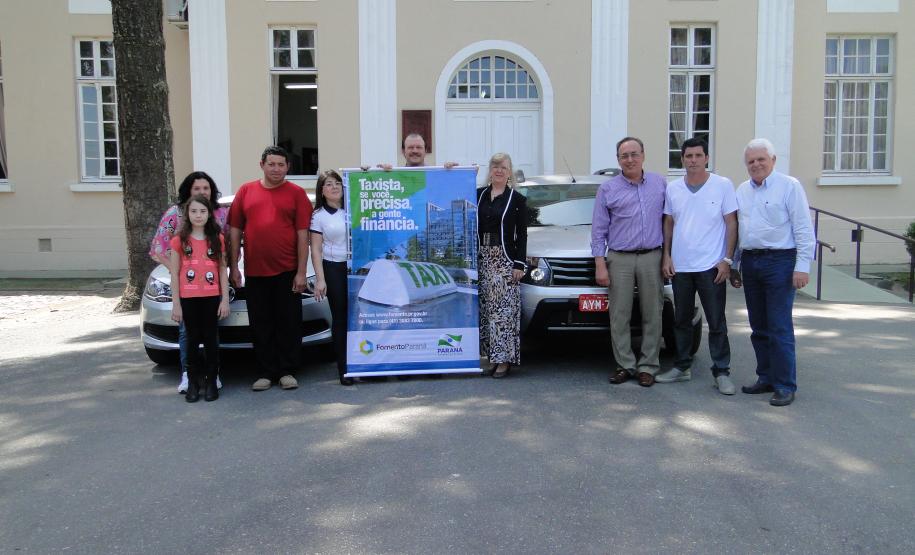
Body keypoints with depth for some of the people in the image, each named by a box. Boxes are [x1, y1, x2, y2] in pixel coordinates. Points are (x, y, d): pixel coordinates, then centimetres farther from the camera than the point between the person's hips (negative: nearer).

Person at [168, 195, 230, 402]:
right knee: (193, 340, 6)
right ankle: (194, 382, 13)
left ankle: (211, 381, 12)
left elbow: (222, 271, 5)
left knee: (211, 339, 4)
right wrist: (176, 304, -4)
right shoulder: (179, 240, 0)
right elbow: (174, 274, 1)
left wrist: (225, 300, -1)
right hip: (188, 299, 0)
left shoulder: (217, 239, 3)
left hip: (212, 297, 0)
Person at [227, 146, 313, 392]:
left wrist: (301, 272, -6)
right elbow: (235, 230, 9)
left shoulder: (297, 193, 2)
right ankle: (265, 373, 17)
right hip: (254, 272, 2)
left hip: (287, 271, -2)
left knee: (289, 323, 4)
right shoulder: (246, 191, 8)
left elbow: (303, 234, -1)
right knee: (261, 325, 8)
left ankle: (287, 371, 16)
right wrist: (233, 267, 4)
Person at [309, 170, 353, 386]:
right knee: (340, 318, 0)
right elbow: (316, 249, 1)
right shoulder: (319, 216, 4)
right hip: (334, 269, -2)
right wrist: (320, 279, -6)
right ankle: (344, 369, 5)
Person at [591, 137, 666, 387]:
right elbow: (599, 229, 5)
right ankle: (625, 365, 9)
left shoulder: (660, 183, 10)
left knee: (652, 315, 3)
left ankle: (648, 366, 12)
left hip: (652, 258, 1)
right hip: (620, 259, -1)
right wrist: (600, 264, -2)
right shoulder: (608, 188, 5)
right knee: (619, 317, -1)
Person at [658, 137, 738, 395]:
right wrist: (666, 256, 4)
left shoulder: (723, 185, -3)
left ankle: (721, 373, 9)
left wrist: (727, 260, -8)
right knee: (681, 320, 13)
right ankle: (682, 367, 24)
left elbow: (731, 224, -3)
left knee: (716, 322, 1)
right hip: (679, 266, 4)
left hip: (711, 266, -4)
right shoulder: (673, 188, 7)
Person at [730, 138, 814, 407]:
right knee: (759, 328, 11)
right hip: (749, 262, 6)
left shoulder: (789, 186, -4)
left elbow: (804, 229, -8)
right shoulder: (742, 190, 15)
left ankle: (785, 386, 1)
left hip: (779, 261, -6)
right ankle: (766, 378, 22)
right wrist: (734, 265, 17)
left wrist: (802, 266, -14)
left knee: (779, 328, -6)